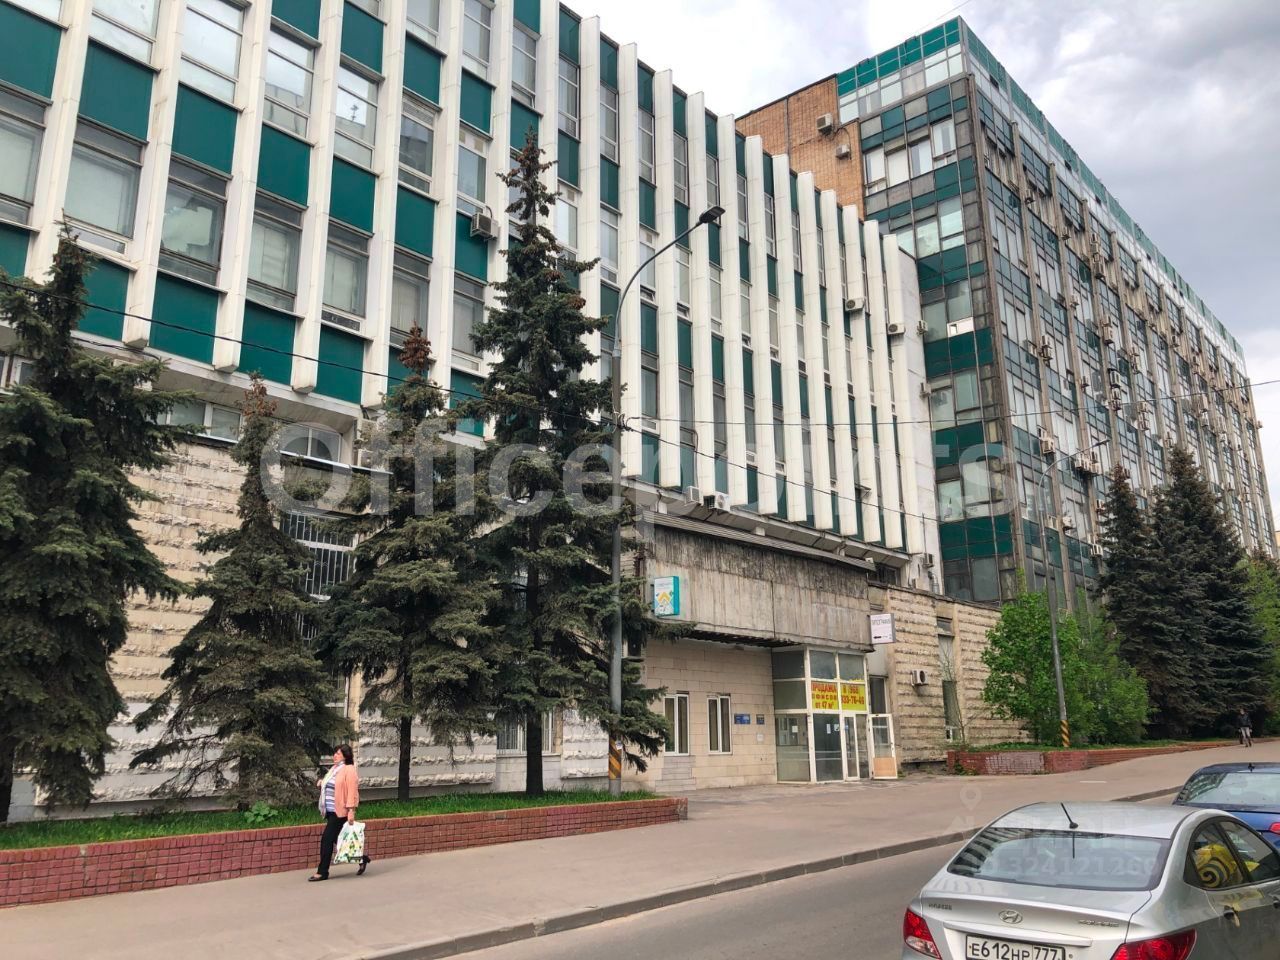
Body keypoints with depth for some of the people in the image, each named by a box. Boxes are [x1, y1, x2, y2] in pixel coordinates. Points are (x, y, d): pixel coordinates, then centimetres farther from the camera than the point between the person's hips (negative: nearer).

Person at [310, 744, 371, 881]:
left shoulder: (349, 770, -12)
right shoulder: (334, 768, 14)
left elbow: (352, 791, -17)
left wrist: (351, 810, -22)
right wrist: (322, 783, 9)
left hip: (340, 812, -9)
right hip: (331, 811, 9)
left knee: (327, 840, -7)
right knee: (337, 839, 14)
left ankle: (322, 872, 3)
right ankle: (361, 859, 27)